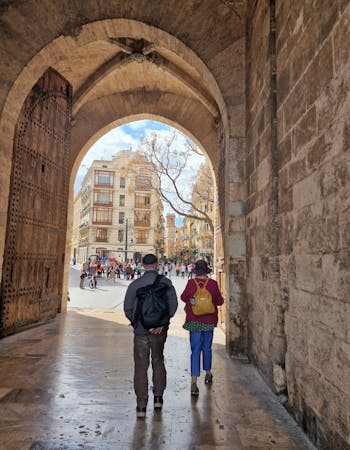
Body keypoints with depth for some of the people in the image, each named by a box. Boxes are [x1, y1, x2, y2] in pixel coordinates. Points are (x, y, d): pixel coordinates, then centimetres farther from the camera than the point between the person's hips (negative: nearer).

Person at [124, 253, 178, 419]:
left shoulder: (135, 284, -3)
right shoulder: (165, 282, -4)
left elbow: (127, 308, -3)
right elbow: (173, 303, -13)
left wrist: (136, 323, 11)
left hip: (140, 330, -1)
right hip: (159, 330, 1)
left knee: (141, 367, 8)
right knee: (158, 362, 21)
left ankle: (141, 406, 9)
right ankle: (158, 397, 26)